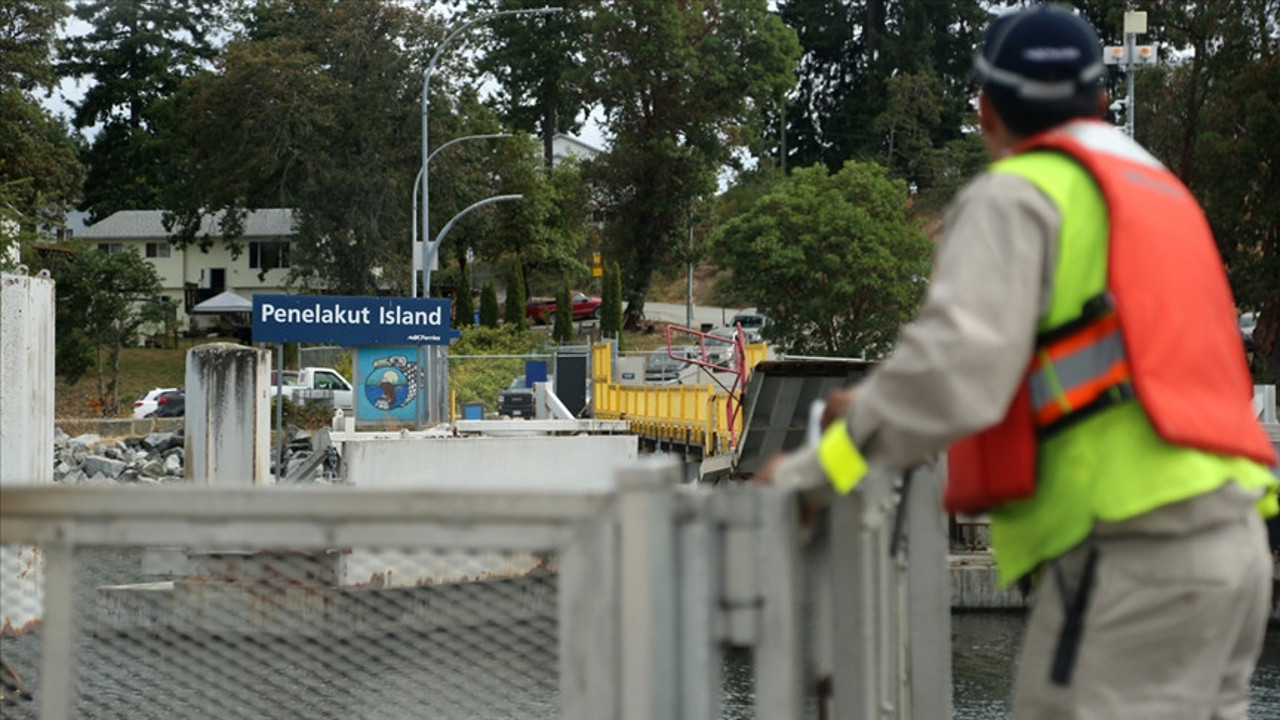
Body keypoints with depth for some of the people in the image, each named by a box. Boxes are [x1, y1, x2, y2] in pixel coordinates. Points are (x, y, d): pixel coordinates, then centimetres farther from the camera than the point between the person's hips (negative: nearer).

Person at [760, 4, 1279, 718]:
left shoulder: (1020, 195, -2)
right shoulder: (1159, 190, 26)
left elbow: (961, 362, -17)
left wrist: (820, 467, -12)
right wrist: (880, 407, 29)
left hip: (1132, 553, -9)